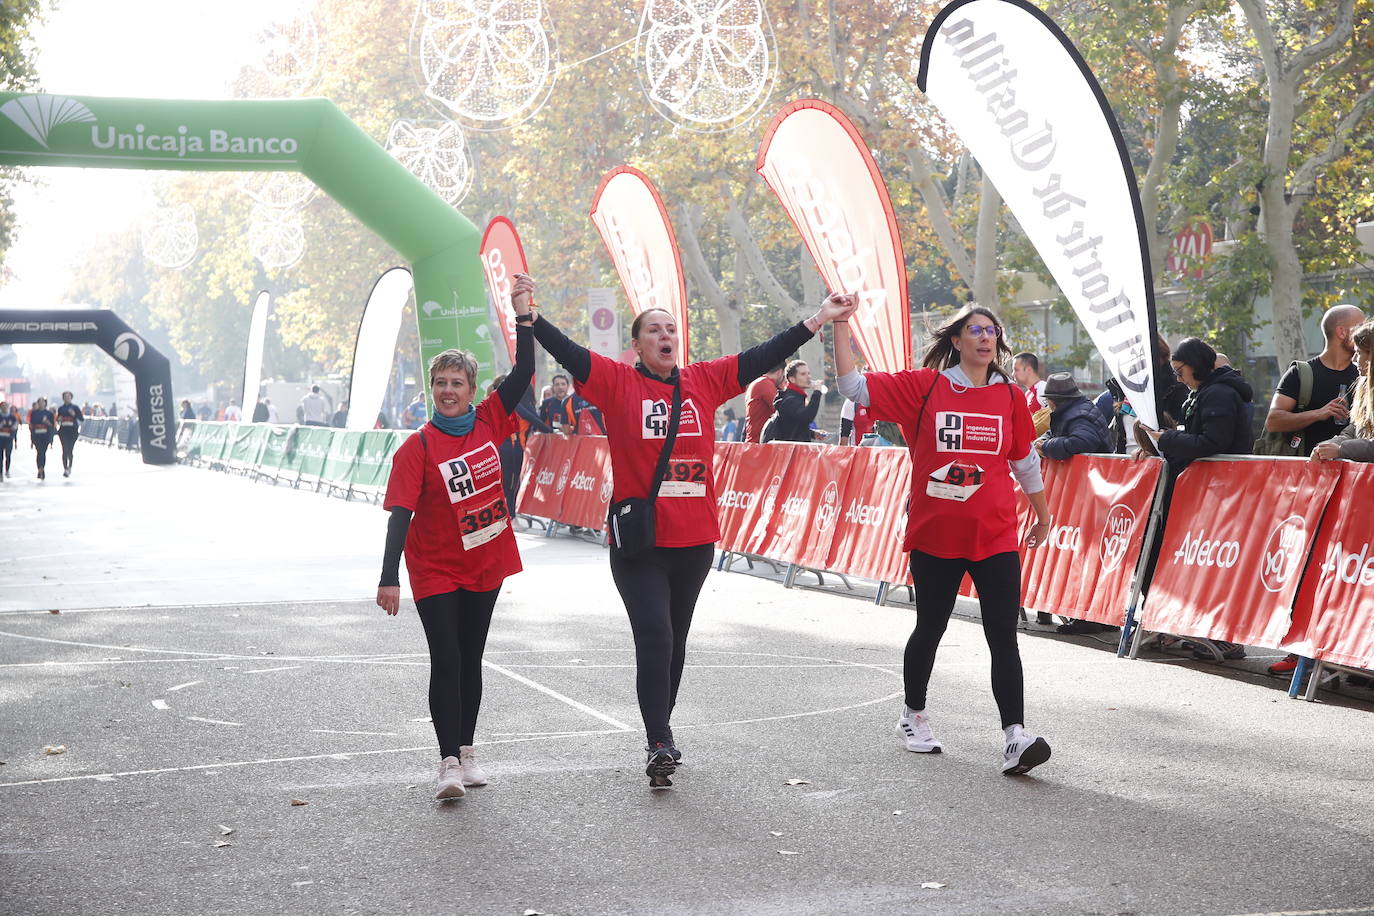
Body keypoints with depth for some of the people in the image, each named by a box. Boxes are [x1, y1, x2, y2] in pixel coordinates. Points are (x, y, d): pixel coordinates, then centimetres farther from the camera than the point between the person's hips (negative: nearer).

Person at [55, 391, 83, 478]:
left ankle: (69, 467, 23)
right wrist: (58, 419, -2)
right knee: (65, 450, -9)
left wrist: (74, 414, -15)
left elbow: (82, 418, 0)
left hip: (73, 431, -1)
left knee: (70, 450, 0)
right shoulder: (60, 408, 10)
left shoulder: (75, 407, 4)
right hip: (63, 431, 1)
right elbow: (58, 419, 21)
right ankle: (65, 469, -6)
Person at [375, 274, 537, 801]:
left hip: (485, 566, 4)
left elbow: (523, 373, 0)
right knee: (445, 662, -9)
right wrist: (389, 579, -24)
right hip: (436, 573, -4)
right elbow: (400, 515, -18)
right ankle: (449, 763, -9)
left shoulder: (488, 424, -1)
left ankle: (467, 752, 22)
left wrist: (523, 314, -9)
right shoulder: (418, 447, -13)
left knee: (470, 659, 12)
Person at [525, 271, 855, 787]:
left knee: (675, 641, 15)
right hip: (638, 540, -4)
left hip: (695, 538, 4)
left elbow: (764, 358, 7)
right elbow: (566, 352, -13)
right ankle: (659, 745, -10)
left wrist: (819, 320, 6)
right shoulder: (617, 382, -3)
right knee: (654, 638, -13)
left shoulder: (705, 381, 6)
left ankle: (660, 735, 30)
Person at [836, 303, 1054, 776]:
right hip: (934, 536, -1)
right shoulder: (924, 386, -2)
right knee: (929, 628, 14)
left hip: (995, 537, 1)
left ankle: (1015, 737, -13)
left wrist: (1043, 517, 24)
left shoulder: (1010, 397, 4)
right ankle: (913, 715, 36)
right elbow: (854, 386, -4)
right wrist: (841, 326, -9)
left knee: (1003, 637, -8)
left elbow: (1026, 463, 15)